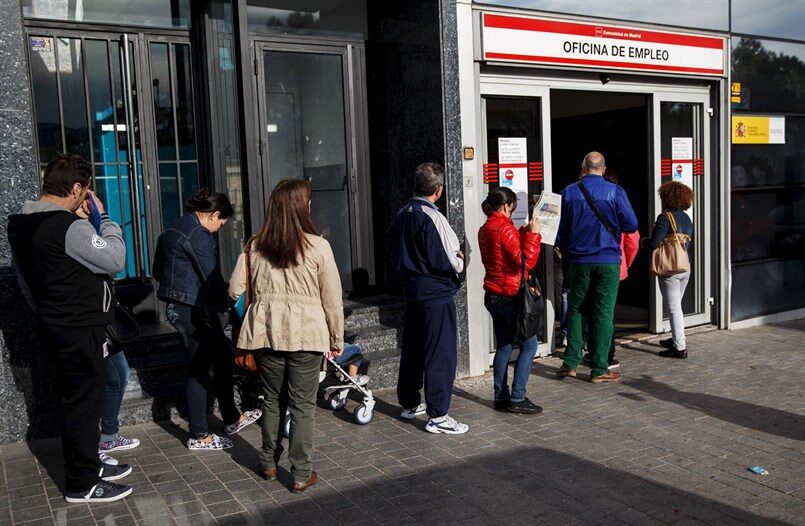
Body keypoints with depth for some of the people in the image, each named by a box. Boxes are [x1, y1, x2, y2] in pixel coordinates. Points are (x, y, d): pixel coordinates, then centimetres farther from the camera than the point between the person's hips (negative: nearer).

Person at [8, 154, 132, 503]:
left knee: (74, 401, 19)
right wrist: (102, 217, -9)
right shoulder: (70, 227, -23)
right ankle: (82, 484, 13)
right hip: (81, 331, -10)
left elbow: (27, 281, 14)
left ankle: (87, 465, 34)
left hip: (56, 326, 10)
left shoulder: (22, 224, 7)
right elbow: (115, 260, -17)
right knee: (84, 402, 1)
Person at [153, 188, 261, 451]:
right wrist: (224, 304, -2)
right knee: (199, 370, 3)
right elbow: (212, 276, -17)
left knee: (223, 357, 16)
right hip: (195, 310, -10)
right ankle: (199, 436, 17)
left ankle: (232, 419, 25)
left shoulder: (171, 229, 15)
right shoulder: (198, 235, -16)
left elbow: (158, 270, 21)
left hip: (177, 307, 10)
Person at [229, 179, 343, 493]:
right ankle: (301, 474, 14)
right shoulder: (317, 246, -9)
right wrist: (337, 340, 7)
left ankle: (269, 464, 32)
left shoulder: (255, 246, 0)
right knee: (302, 404, 7)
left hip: (265, 333, 3)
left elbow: (235, 290, 4)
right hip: (306, 334, -3)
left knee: (272, 399, 19)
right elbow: (332, 299, -4)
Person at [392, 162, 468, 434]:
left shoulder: (401, 216, 6)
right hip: (436, 292, -8)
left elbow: (397, 255, 14)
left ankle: (409, 403, 32)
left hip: (411, 287, 8)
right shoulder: (432, 218, -19)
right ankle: (437, 415, 3)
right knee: (440, 352, -1)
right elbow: (447, 262, -20)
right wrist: (460, 260, -1)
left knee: (412, 348, 18)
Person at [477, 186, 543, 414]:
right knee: (529, 345, 0)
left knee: (503, 346, 12)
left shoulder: (485, 229, 10)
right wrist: (532, 234, -18)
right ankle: (517, 398, -1)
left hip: (493, 296, 9)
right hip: (509, 297, -9)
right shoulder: (504, 229, -17)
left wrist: (524, 232, 12)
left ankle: (501, 397, 15)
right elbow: (527, 261, -22)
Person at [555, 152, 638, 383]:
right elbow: (631, 225, -4)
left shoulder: (569, 192, 0)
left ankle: (571, 363, 12)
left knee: (576, 309, 14)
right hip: (608, 260, -2)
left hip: (579, 260, 2)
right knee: (603, 313, 3)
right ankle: (599, 369, 7)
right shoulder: (615, 192, -6)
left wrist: (565, 250, 23)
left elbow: (560, 228, 6)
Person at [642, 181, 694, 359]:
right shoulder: (686, 218, 9)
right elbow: (687, 241, 15)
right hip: (686, 268, 8)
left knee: (673, 308, -4)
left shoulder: (665, 217, -15)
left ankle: (680, 347, -3)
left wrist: (643, 241, 3)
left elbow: (654, 243, -20)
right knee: (676, 305, 21)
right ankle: (676, 339, 32)